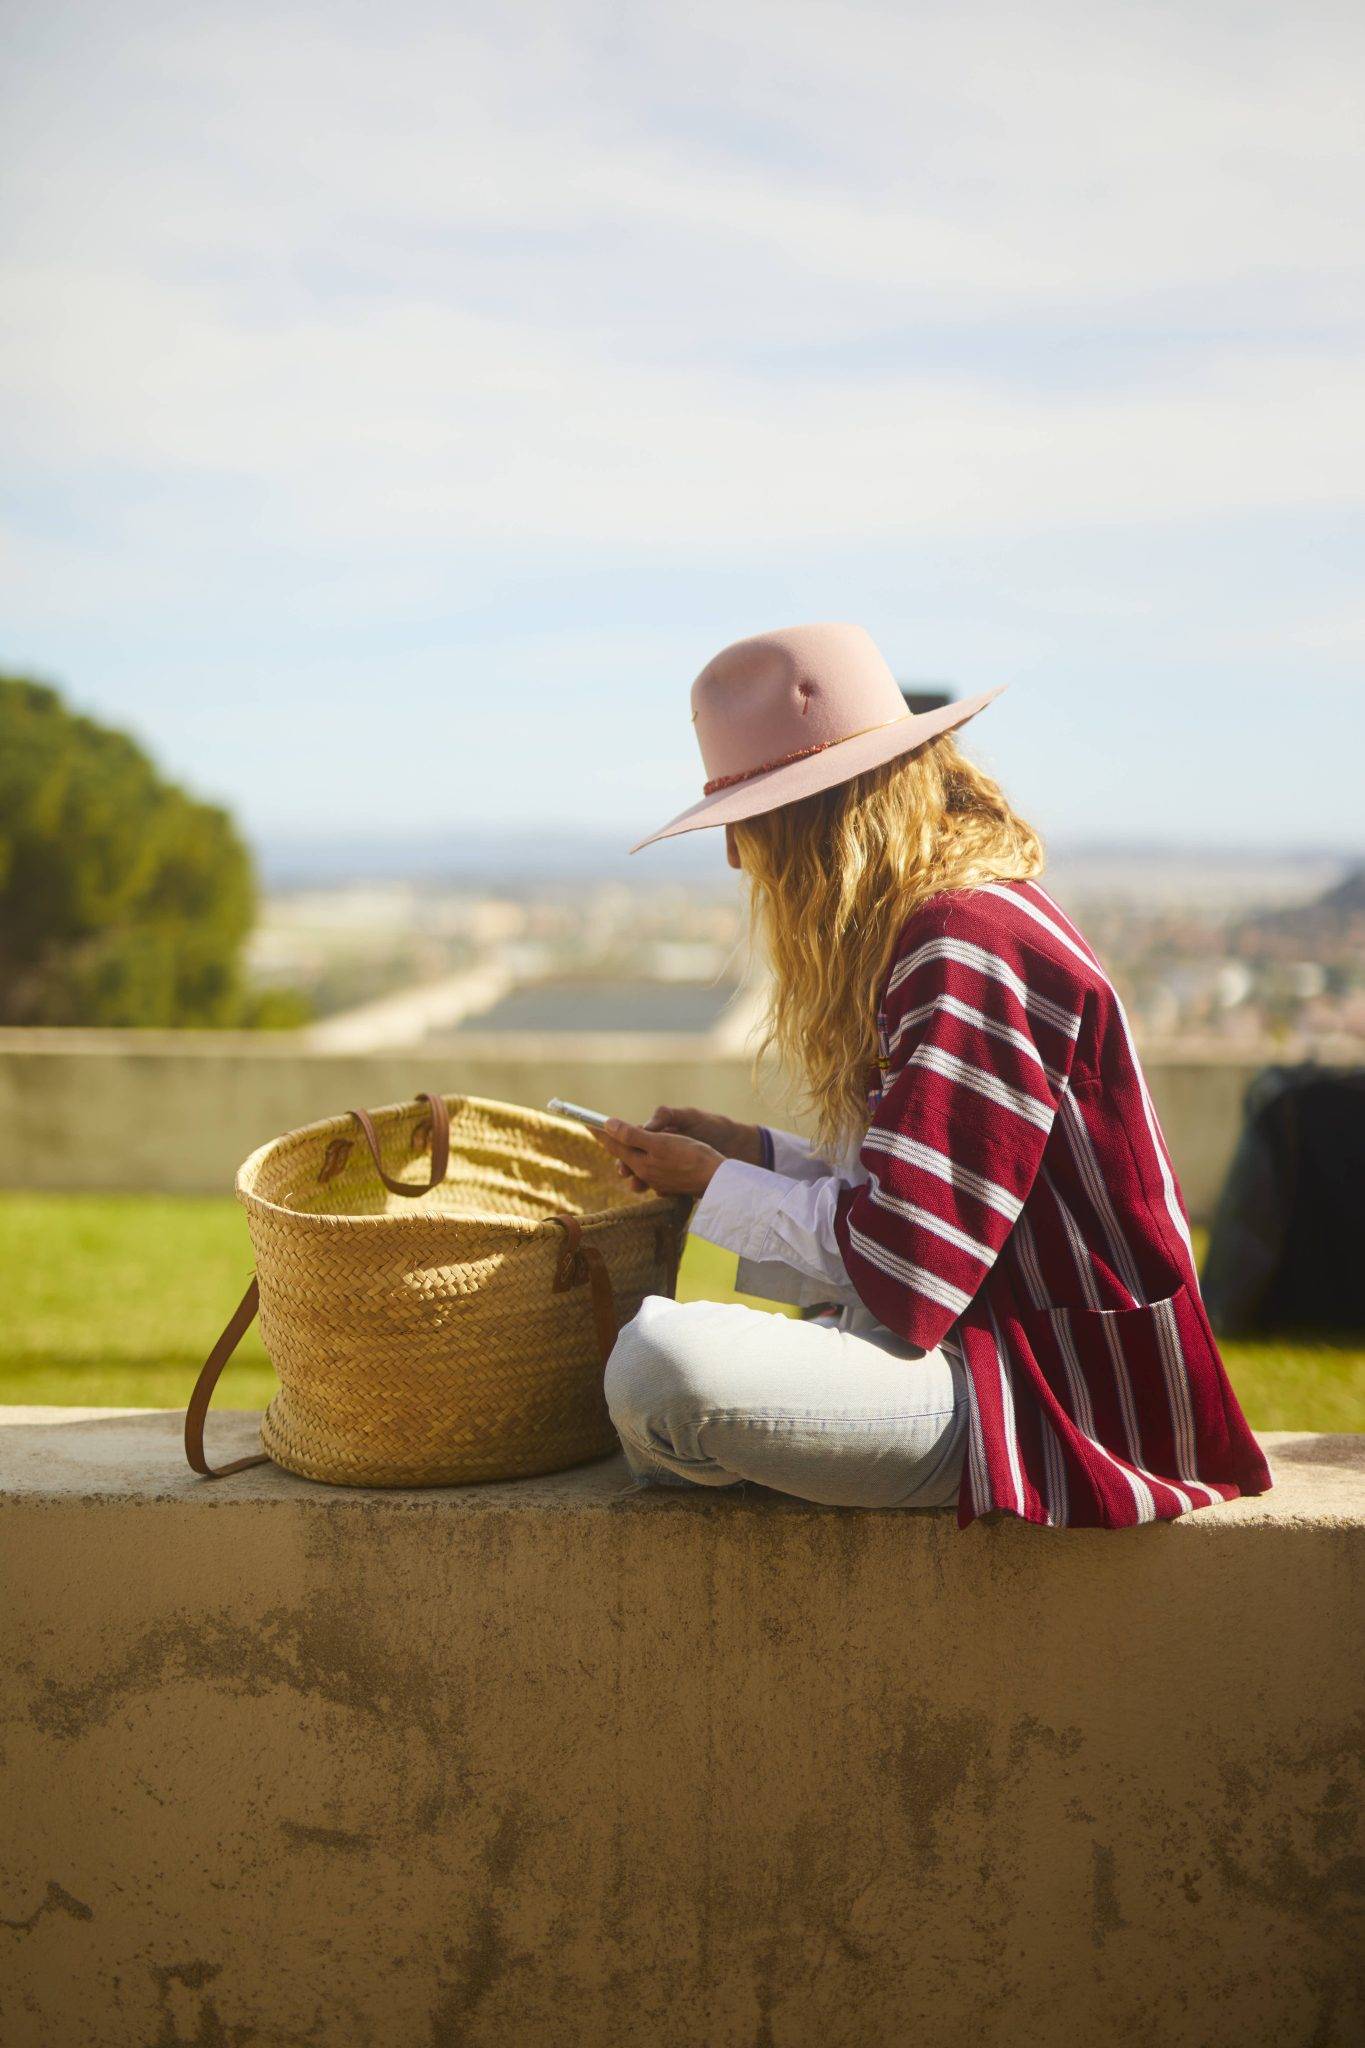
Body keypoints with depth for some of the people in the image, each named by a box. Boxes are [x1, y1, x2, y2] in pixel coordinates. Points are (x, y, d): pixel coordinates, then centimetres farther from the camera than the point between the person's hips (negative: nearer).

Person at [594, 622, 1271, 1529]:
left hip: (1052, 1399, -11)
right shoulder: (938, 926, 11)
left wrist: (717, 1186, -9)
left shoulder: (970, 949, -21)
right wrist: (750, 1151, 10)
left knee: (665, 1362, -31)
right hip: (984, 1334, 11)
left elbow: (903, 1264, -22)